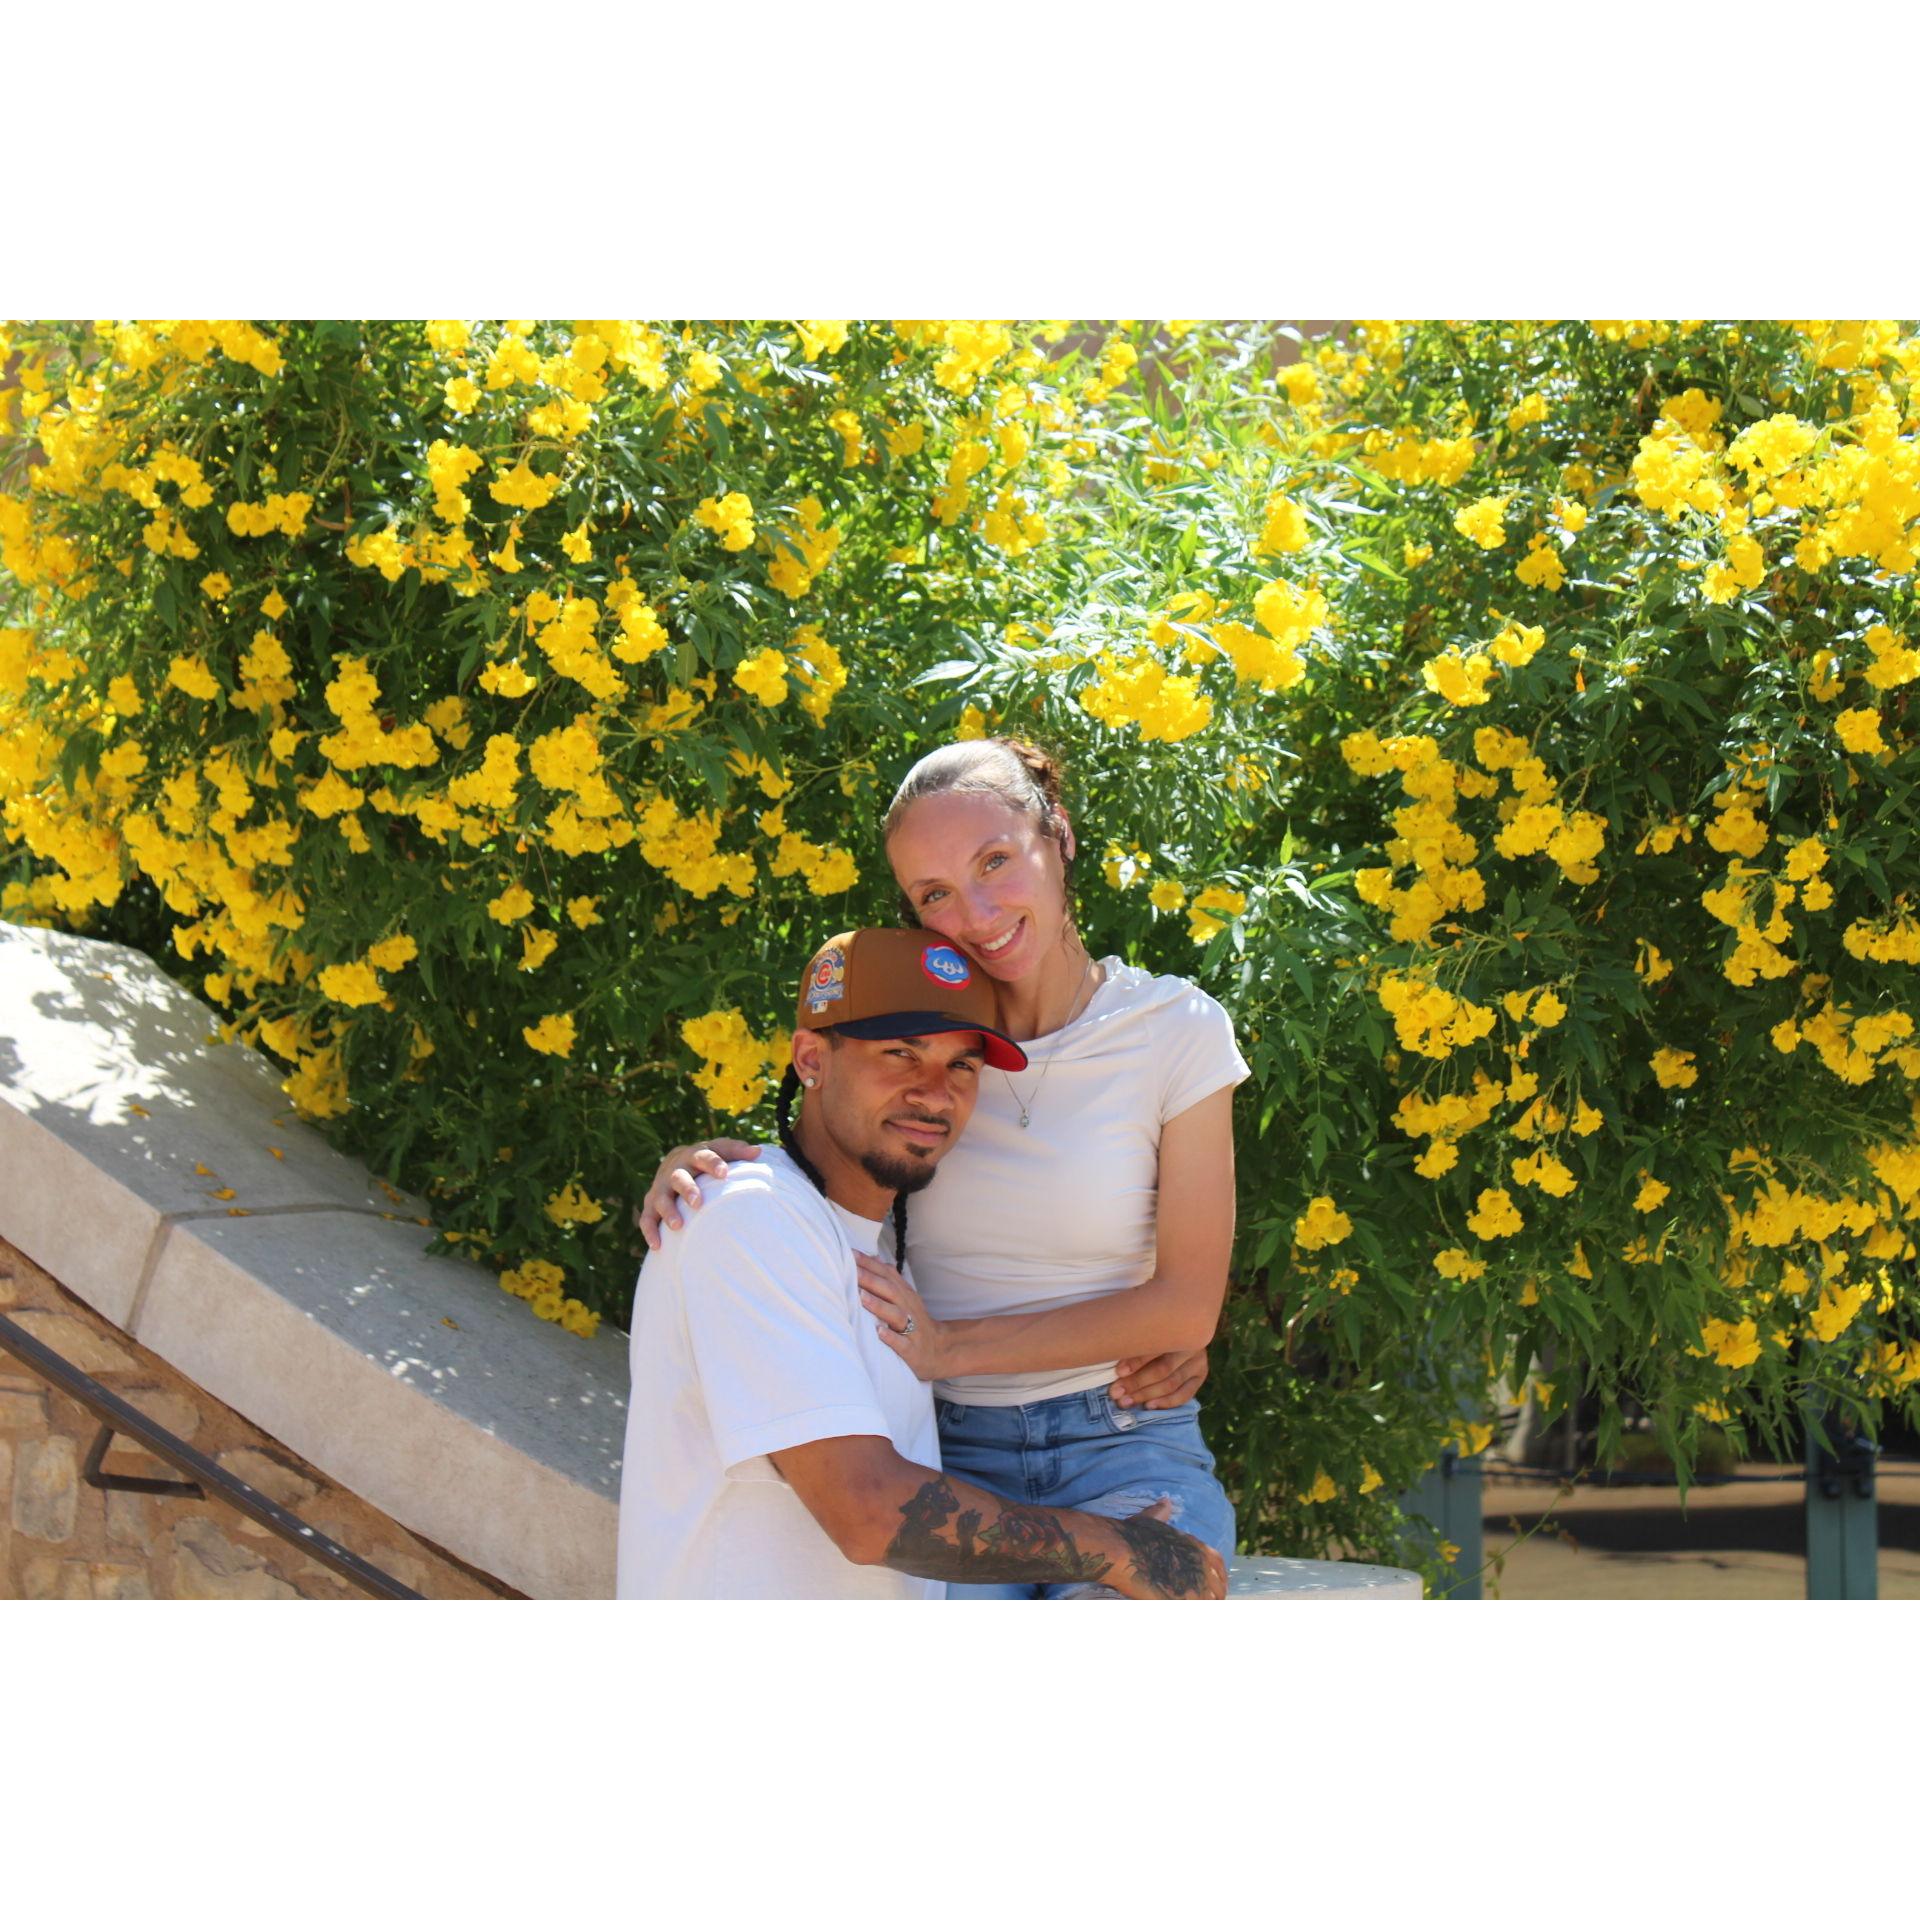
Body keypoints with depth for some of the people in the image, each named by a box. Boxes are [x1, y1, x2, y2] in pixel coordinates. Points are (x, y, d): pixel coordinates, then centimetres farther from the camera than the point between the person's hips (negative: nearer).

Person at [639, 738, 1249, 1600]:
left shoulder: (1175, 1029, 1)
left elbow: (1187, 1302, -2)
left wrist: (952, 1348, -10)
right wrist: (700, 1161, -2)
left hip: (1126, 1449, -2)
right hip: (950, 1456, 2)